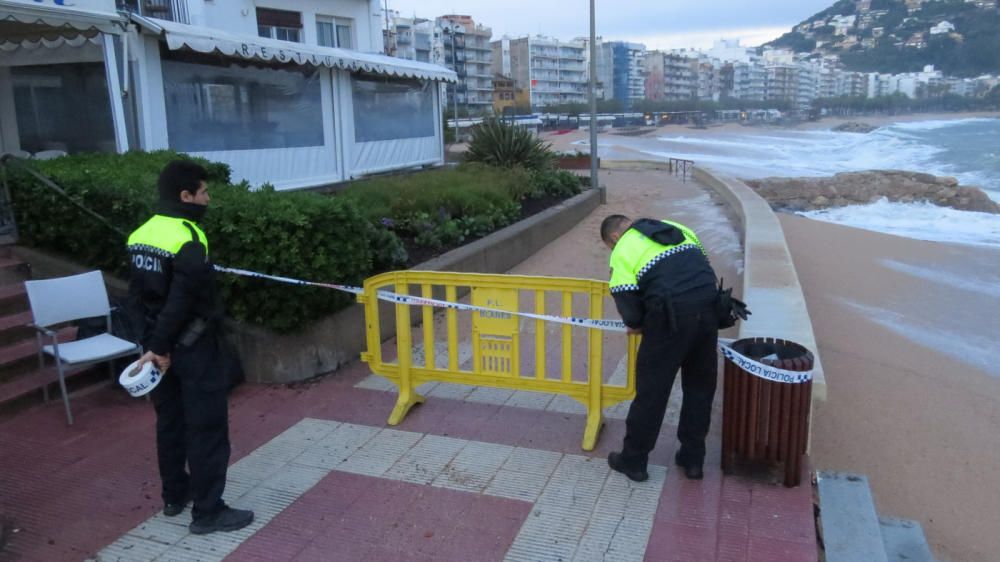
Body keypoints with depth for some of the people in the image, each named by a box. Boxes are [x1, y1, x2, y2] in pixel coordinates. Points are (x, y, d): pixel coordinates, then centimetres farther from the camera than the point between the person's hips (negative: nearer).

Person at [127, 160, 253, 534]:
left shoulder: (141, 235, 7)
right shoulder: (188, 240, -20)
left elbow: (137, 295, 8)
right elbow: (180, 302, -23)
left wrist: (152, 341, 8)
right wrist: (159, 346, -13)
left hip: (159, 344, 9)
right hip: (192, 347, -9)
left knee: (170, 421, 19)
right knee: (207, 427, 0)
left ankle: (174, 496, 33)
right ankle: (207, 512, 7)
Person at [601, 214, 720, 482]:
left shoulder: (622, 251, 6)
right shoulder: (675, 228, 23)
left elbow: (629, 311, -1)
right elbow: (703, 262, 23)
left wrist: (638, 324, 21)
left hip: (671, 316, -5)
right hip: (708, 307, 6)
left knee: (651, 389, 9)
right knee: (700, 385, 19)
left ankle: (633, 460, 22)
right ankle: (692, 458, 31)